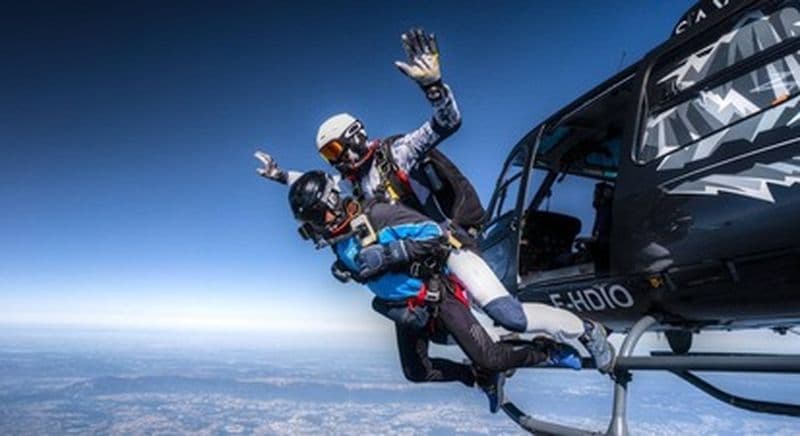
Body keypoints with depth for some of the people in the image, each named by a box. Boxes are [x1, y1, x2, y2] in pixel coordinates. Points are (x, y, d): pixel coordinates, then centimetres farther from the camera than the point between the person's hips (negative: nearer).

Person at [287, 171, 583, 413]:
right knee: (416, 372, 15)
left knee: (488, 358, -10)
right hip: (404, 310, 8)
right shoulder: (338, 242, -1)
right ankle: (482, 377, 31)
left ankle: (549, 352, 15)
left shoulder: (376, 215, -25)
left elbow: (435, 234, -27)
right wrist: (345, 269, -1)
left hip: (435, 294, -8)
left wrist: (390, 252, -36)